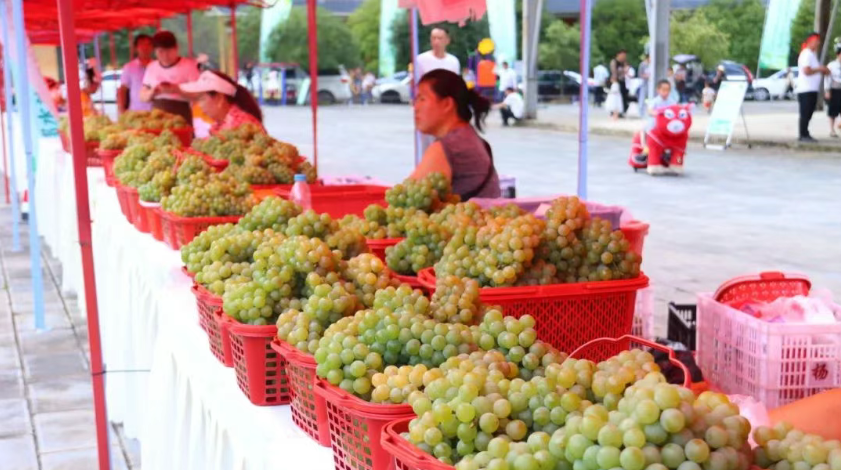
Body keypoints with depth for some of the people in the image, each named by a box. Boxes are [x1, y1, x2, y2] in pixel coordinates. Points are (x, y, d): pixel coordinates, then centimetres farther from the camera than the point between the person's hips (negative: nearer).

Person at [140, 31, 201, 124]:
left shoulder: (189, 65, 1)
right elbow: (143, 96, 17)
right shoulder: (151, 67, 14)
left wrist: (177, 90, -18)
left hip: (182, 119, -4)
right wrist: (152, 92, -4)